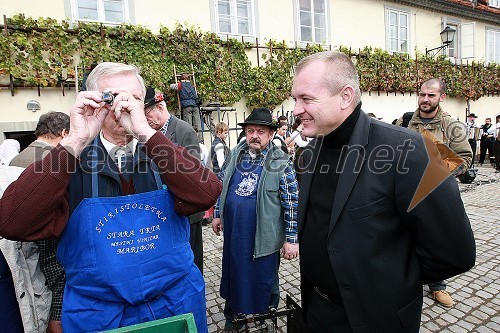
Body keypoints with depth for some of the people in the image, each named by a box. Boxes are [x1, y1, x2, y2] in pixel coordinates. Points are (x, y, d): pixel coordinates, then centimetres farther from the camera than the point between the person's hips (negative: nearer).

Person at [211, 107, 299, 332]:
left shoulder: (280, 163, -12)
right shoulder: (235, 155, 2)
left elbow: (292, 203, -11)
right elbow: (221, 185, 14)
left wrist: (291, 239, -12)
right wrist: (217, 214, 13)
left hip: (263, 237, -4)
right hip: (233, 233, 5)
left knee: (264, 282, 14)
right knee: (233, 275, 23)